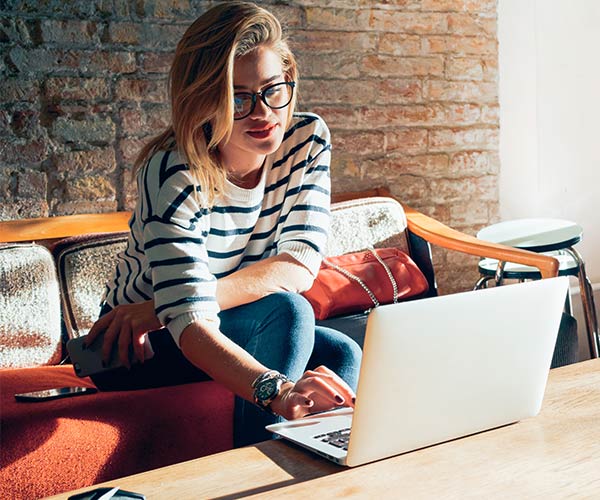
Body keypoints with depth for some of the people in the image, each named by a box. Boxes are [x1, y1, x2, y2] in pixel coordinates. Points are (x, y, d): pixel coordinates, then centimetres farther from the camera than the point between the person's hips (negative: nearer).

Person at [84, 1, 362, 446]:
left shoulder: (307, 139, -13)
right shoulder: (174, 173, -28)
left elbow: (299, 267, -21)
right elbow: (190, 324, -39)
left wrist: (162, 306, -29)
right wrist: (276, 390, -59)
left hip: (252, 330, 5)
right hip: (146, 349, -4)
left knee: (345, 355, -23)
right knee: (287, 310, -30)